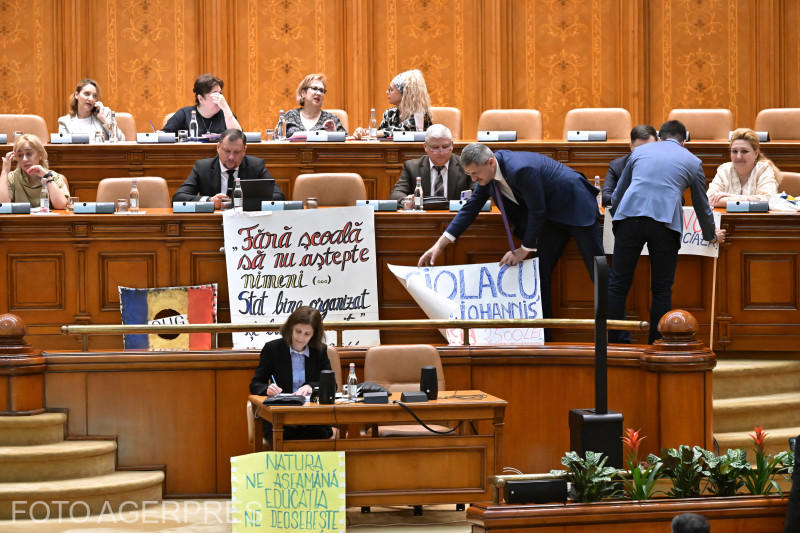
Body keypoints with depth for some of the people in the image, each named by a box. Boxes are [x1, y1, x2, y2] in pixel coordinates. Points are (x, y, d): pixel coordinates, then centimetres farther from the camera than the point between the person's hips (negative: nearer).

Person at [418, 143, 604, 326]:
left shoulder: (521, 170, -35)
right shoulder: (487, 171, -7)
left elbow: (537, 212, -26)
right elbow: (471, 207, 2)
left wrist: (524, 250, -15)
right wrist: (440, 245, -2)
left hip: (575, 206, -8)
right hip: (552, 215, 8)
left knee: (597, 270, -3)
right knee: (541, 271, 2)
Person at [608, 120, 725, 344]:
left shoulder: (640, 151, 23)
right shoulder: (692, 161, 19)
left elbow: (617, 193, 26)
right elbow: (701, 205, 27)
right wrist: (711, 235, 43)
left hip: (630, 216, 1)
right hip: (665, 223, -1)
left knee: (617, 284, 6)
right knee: (662, 290, 8)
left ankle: (614, 342, 2)